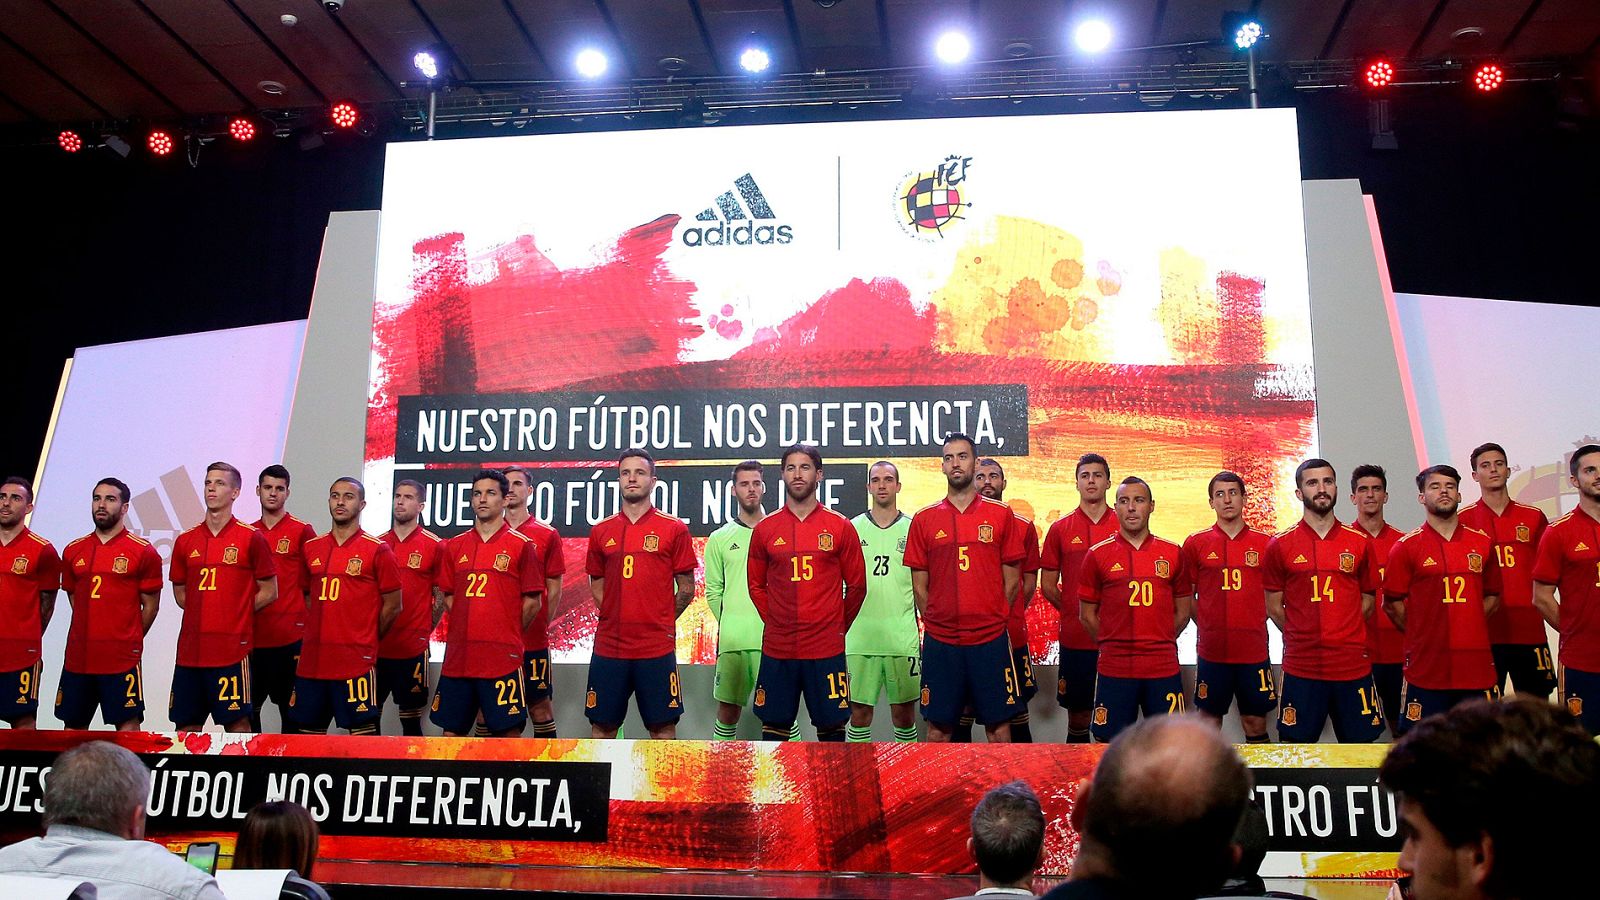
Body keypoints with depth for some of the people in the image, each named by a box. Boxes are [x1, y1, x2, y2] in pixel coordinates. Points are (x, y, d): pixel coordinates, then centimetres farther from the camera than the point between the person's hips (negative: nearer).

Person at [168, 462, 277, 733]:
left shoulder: (251, 538, -3)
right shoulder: (185, 541, 10)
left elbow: (269, 592, 2)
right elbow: (180, 591, 20)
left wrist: (236, 613, -3)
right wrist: (203, 612, 5)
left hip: (232, 649, -5)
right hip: (190, 649, 5)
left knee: (237, 722, 0)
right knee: (186, 725, 9)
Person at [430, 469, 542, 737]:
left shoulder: (522, 545, -2)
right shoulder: (454, 546, 11)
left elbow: (532, 602, -1)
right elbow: (447, 596, 17)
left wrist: (507, 634, 3)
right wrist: (467, 629, 8)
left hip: (502, 658, -4)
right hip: (457, 657, 4)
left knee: (508, 731, -2)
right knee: (452, 732, 9)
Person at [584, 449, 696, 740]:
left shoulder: (674, 529, -1)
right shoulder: (600, 531, 8)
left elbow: (686, 588, 3)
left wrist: (660, 622, 3)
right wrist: (615, 616, 8)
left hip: (657, 647, -3)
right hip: (608, 646, 3)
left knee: (663, 726, 4)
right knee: (602, 725, 8)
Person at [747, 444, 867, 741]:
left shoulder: (841, 527, 1)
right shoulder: (764, 529, 5)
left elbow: (856, 586, 6)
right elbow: (756, 585, 13)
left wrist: (838, 626, 7)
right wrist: (775, 622, 6)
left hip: (826, 649, -1)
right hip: (777, 648, 1)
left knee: (831, 725, 5)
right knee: (774, 725, 7)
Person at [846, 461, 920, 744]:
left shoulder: (913, 529, 5)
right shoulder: (852, 528, 6)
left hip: (903, 638, 0)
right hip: (859, 638, 0)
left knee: (904, 714, 6)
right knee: (859, 714, 5)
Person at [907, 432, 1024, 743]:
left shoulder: (1001, 515, 3)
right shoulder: (924, 519, 5)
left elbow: (1011, 578, 5)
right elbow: (919, 584, 8)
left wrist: (994, 620, 3)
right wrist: (936, 624, 3)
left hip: (991, 639, -1)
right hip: (940, 642, 1)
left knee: (998, 724, 5)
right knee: (938, 727, 6)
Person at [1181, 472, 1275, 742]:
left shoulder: (1265, 543, 3)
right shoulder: (1195, 544, 2)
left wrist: (1255, 624, 4)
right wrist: (1207, 627, 1)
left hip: (1254, 650, 0)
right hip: (1211, 651, 0)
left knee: (1256, 725, 7)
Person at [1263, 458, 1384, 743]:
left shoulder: (1361, 543, 5)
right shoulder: (1280, 546, 1)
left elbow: (1367, 602, 13)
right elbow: (1274, 607, 6)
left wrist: (1343, 636, 7)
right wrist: (1301, 638, 4)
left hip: (1353, 667, 1)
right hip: (1300, 668, -1)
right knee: (1296, 744, 4)